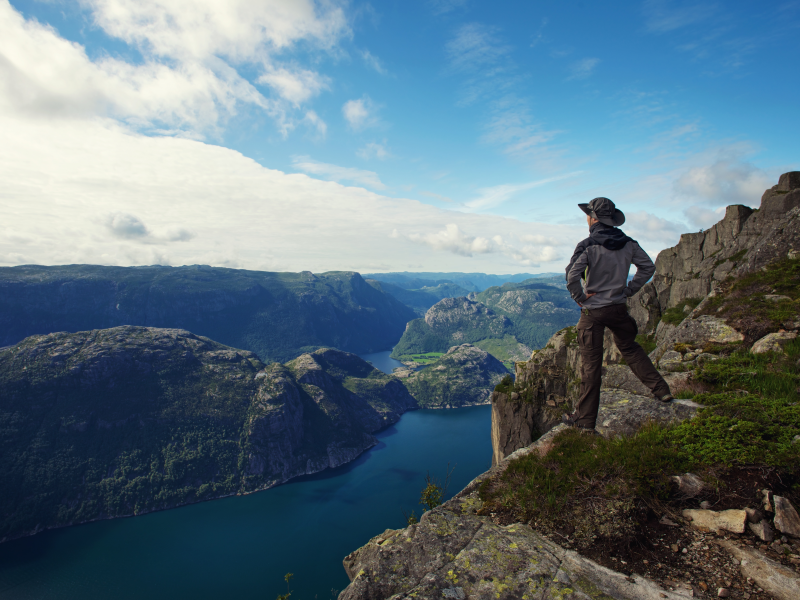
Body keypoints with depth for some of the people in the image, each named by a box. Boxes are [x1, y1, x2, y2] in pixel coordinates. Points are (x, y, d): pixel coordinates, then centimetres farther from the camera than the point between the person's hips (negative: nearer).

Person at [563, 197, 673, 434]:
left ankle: (585, 419, 10)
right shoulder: (627, 243, 3)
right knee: (630, 348, 28)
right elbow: (648, 266, 10)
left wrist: (580, 297, -10)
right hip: (619, 308, 5)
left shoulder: (588, 246, -14)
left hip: (593, 312, -5)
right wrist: (629, 290, 12)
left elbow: (571, 276, -25)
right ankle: (661, 390, 29)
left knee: (591, 364, 1)